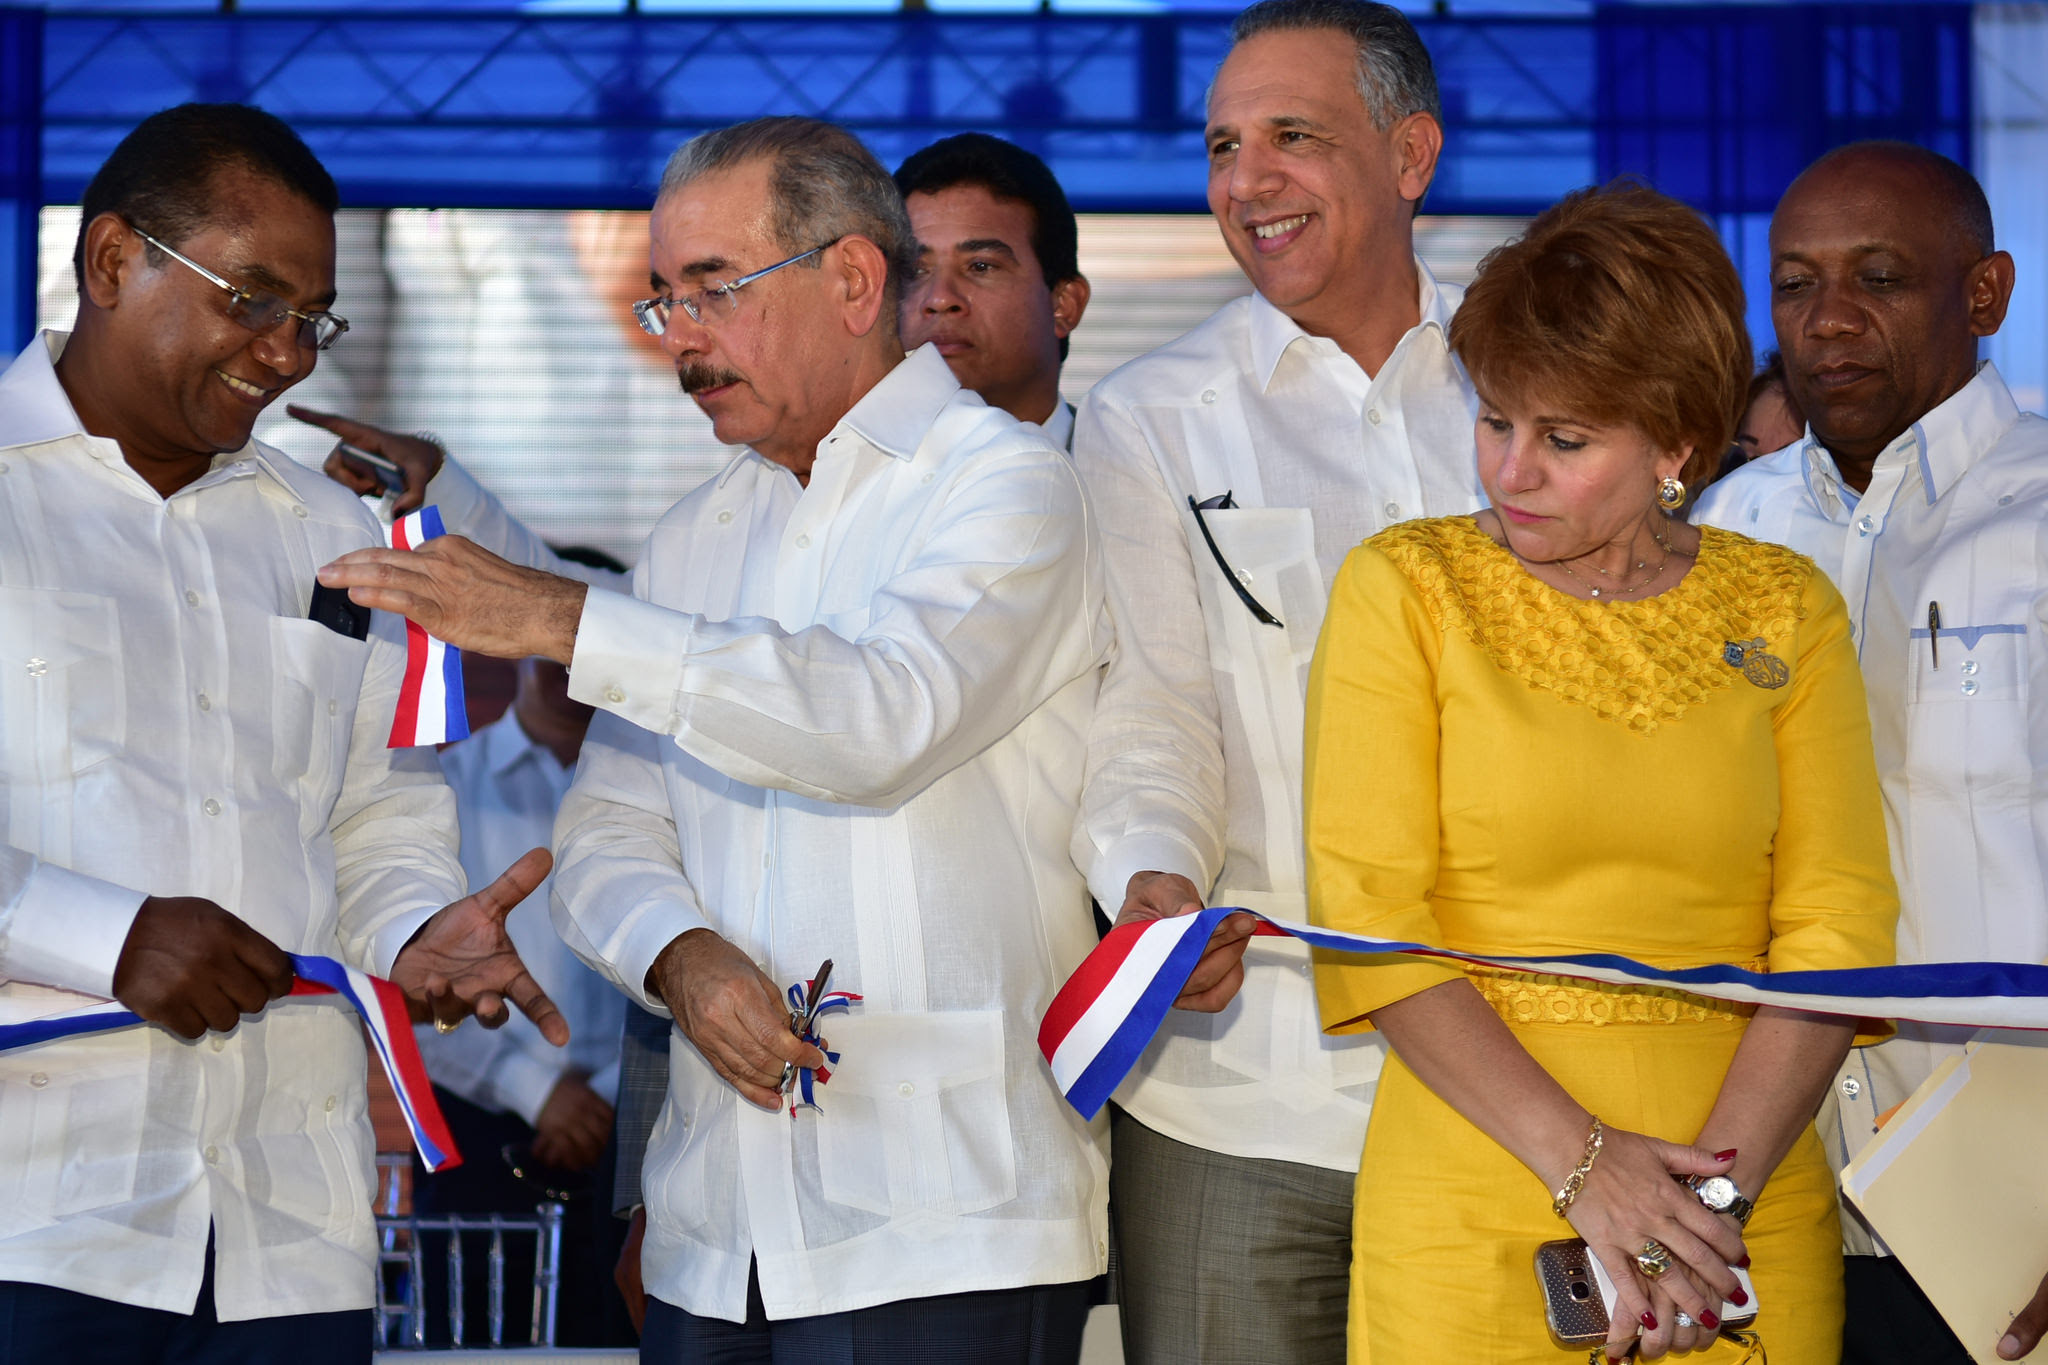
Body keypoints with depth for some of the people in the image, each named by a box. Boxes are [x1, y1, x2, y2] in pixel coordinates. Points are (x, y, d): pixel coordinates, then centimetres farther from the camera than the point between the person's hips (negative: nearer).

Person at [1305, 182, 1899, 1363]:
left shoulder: (1787, 610, 5)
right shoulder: (1407, 590, 0)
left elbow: (1839, 924, -1)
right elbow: (1369, 920, -7)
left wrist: (1714, 1188, -14)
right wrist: (1579, 1162, -16)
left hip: (1751, 1232, 2)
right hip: (1473, 1211, -1)